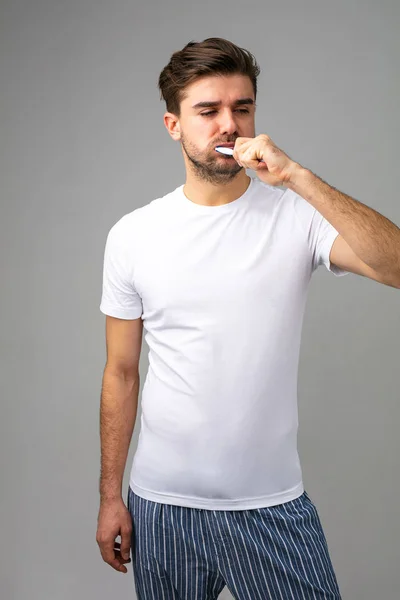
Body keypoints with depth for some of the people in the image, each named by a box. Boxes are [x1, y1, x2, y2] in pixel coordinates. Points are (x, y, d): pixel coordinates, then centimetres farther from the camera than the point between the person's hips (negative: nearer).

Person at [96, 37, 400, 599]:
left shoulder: (297, 214, -7)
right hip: (161, 502, 2)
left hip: (273, 504, -1)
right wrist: (110, 495, 5)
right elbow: (121, 372, 4)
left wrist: (295, 176, -28)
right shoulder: (131, 235, -2)